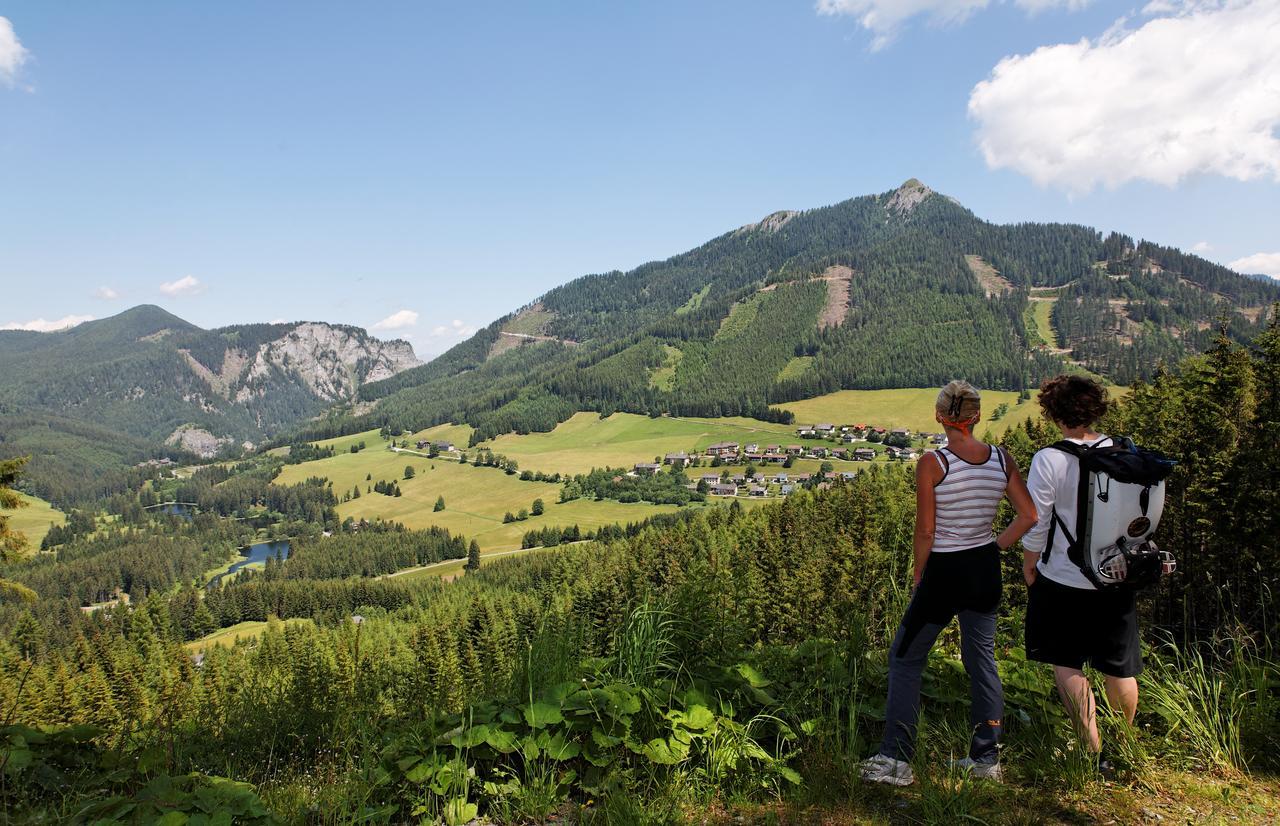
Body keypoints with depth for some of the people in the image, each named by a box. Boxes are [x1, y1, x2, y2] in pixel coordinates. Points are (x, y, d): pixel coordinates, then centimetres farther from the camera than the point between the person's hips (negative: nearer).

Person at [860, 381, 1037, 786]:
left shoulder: (932, 463, -17)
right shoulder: (1002, 459, -2)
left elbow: (925, 531, -14)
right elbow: (1029, 516, 0)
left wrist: (918, 572, 0)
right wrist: (995, 548, 9)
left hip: (944, 571, -5)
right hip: (986, 571, 5)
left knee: (905, 658, 8)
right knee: (982, 661, 17)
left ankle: (896, 760, 9)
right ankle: (986, 759, 27)